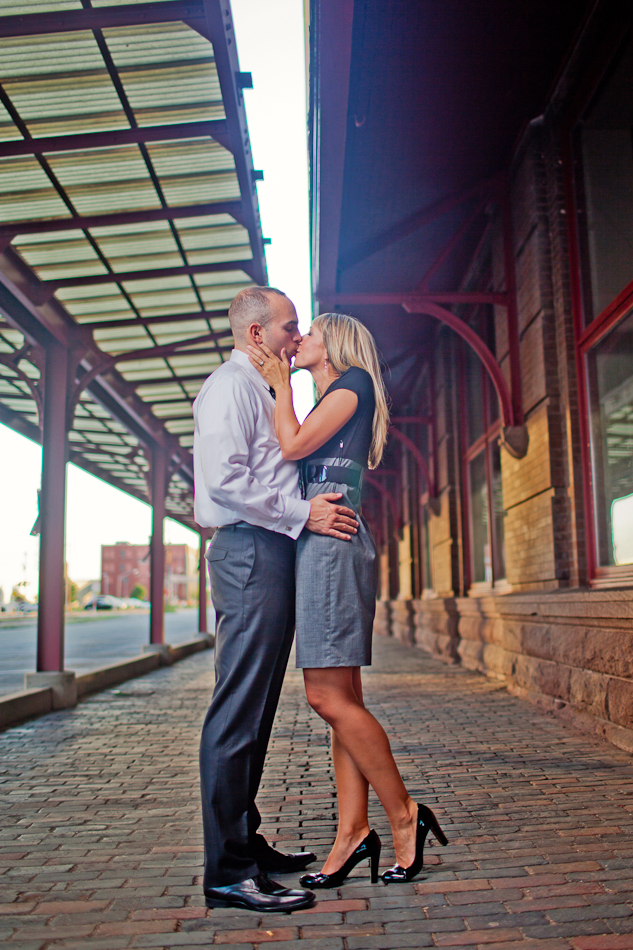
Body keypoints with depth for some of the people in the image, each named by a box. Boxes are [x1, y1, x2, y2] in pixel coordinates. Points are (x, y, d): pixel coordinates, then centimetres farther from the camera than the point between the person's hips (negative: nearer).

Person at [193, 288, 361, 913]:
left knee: (255, 710, 12)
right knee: (238, 712, -10)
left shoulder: (261, 392, 27)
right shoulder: (230, 386, -5)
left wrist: (324, 509, 17)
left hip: (271, 556, 10)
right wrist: (303, 513, -17)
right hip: (250, 554, -10)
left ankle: (246, 844, 21)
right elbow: (224, 481, -18)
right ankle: (228, 871, -5)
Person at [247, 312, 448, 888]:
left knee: (329, 696, -11)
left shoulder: (353, 381, 0)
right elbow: (291, 450, 19)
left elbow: (293, 446, -10)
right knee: (341, 698, 5)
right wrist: (277, 383, 22)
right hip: (317, 546, 10)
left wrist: (281, 383, 4)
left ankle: (405, 815, 1)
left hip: (331, 544, -10)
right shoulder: (329, 402, 27)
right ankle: (353, 832, 7)